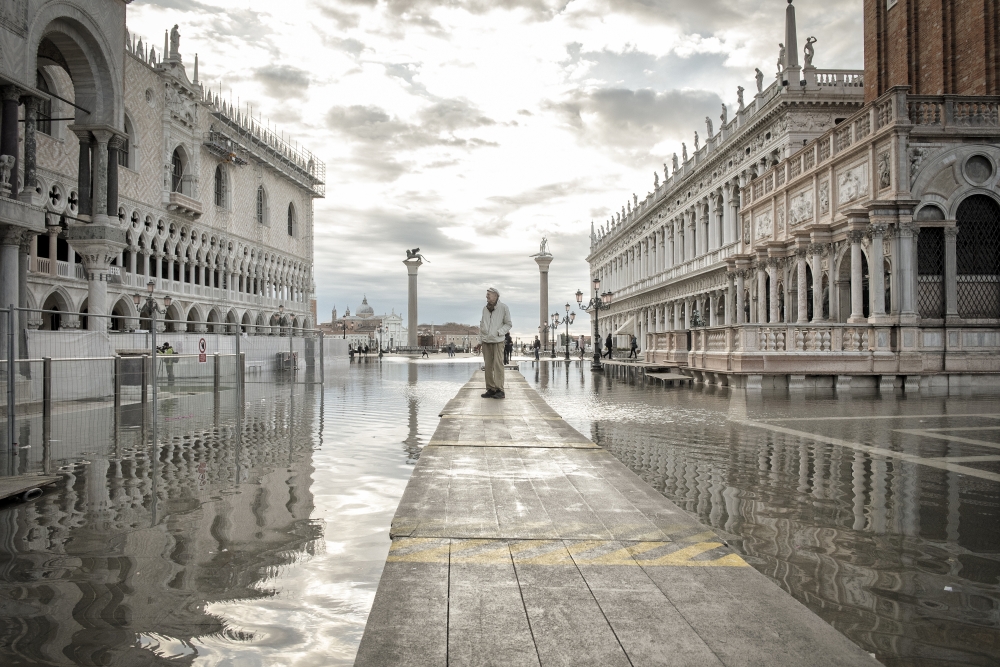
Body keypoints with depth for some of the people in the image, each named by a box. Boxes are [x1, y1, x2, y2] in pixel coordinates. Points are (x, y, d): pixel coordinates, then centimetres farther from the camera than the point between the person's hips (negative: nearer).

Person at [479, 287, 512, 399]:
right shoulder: (485, 308, 8)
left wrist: (498, 333, -13)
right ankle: (490, 389, 8)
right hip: (486, 341, 4)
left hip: (498, 341, -4)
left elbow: (508, 324, 0)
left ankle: (500, 390, -8)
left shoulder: (503, 308, -4)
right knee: (488, 365, 4)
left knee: (498, 365, -9)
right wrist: (480, 338, 11)